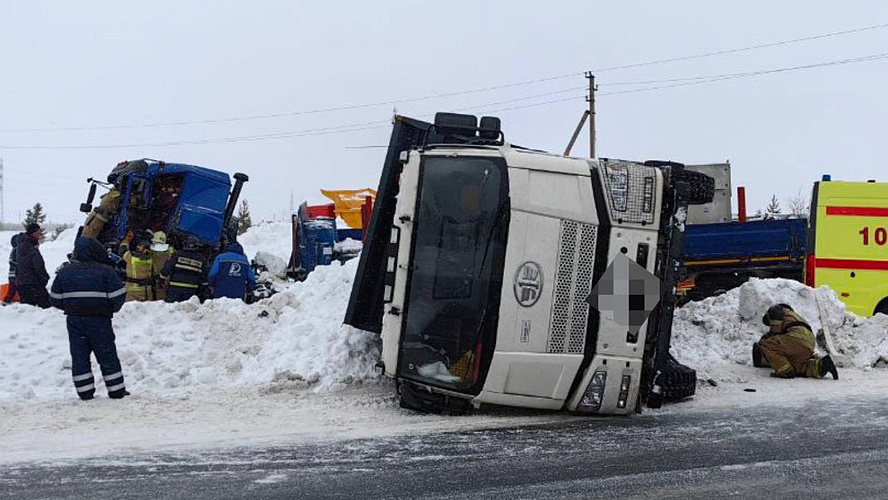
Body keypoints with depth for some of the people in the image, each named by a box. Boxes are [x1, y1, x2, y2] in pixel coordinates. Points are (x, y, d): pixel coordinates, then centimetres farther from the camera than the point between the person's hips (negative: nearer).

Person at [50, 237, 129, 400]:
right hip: (99, 320, -3)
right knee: (107, 355, 5)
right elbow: (118, 295, -9)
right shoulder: (106, 271, -9)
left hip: (74, 319, 3)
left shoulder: (64, 272, 4)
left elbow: (55, 299, 7)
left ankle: (84, 391, 9)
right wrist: (111, 309, 10)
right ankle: (116, 390, 10)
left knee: (79, 355, 9)